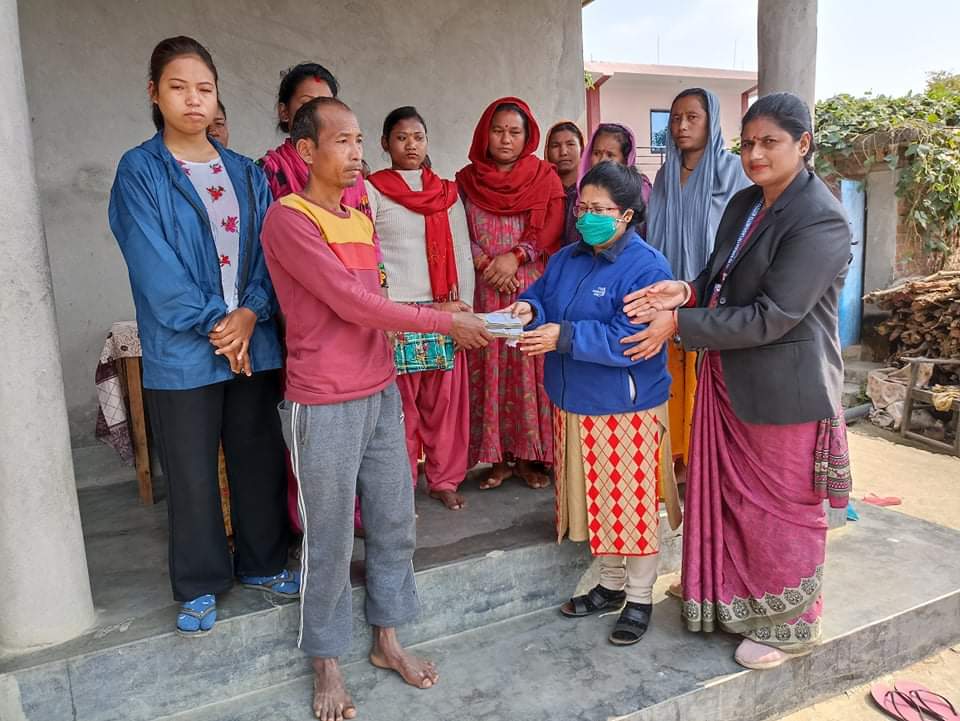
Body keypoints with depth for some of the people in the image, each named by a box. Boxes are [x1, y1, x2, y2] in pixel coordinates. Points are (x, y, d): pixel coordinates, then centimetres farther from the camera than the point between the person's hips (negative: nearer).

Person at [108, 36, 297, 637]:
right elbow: (154, 266, -10)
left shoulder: (246, 173, 10)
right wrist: (212, 322, -14)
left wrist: (251, 312, -13)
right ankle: (201, 586, 27)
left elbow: (268, 250, 3)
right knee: (192, 472, 8)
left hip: (254, 342, 3)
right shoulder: (139, 171, -1)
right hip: (182, 352, -3)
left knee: (261, 459, 12)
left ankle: (262, 562, 32)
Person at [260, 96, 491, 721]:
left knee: (395, 523, 13)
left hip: (381, 393, 7)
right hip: (324, 406, -7)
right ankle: (328, 663, 25)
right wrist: (446, 323, -13)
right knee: (330, 539, 5)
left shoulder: (361, 219, 14)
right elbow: (351, 302, -19)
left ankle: (388, 639, 32)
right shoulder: (288, 219, -12)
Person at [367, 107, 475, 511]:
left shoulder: (448, 192, 13)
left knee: (446, 401, 7)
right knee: (399, 407, 1)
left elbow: (462, 255, 11)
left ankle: (445, 480, 21)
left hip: (446, 313, 4)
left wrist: (465, 306, 2)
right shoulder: (371, 191, 1)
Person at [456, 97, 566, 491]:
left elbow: (552, 230, -1)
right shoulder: (466, 179, 9)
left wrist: (515, 256, -14)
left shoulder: (545, 177, 7)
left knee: (531, 368, 0)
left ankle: (530, 455, 12)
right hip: (484, 291, 1)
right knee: (488, 369, 2)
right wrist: (484, 264, -11)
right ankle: (499, 457, 13)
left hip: (533, 289, -1)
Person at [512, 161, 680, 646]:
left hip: (626, 409, -7)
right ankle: (611, 583, 37)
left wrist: (565, 337, -28)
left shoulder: (647, 268, -15)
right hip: (574, 406, 7)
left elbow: (630, 339, -24)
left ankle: (640, 598, 26)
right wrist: (528, 310, -15)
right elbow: (541, 298, 9)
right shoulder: (565, 260, 9)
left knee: (633, 501, 6)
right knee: (596, 498, 18)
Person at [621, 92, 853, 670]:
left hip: (784, 388, -7)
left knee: (781, 507, 10)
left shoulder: (821, 221, -20)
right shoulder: (744, 205, 6)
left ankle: (790, 626, 34)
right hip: (730, 379, 7)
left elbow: (771, 316, -24)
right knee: (731, 494, 18)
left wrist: (680, 324, -22)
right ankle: (739, 601, 41)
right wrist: (686, 291, -9)